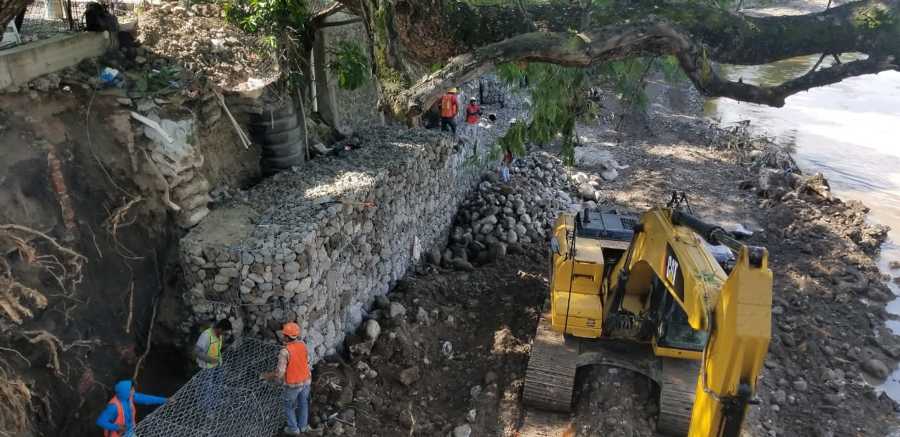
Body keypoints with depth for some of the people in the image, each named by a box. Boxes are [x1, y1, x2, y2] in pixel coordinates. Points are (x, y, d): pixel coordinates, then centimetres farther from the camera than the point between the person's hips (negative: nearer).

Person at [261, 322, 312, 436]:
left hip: (293, 384, -5)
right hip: (306, 381, 5)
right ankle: (303, 426, 40)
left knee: (289, 406, 20)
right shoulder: (303, 345, -9)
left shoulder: (285, 351, -28)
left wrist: (265, 376, -9)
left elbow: (279, 373, -25)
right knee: (303, 403, 24)